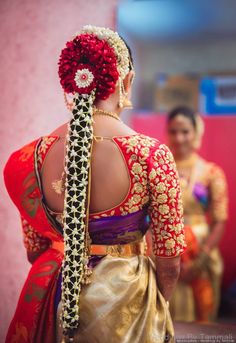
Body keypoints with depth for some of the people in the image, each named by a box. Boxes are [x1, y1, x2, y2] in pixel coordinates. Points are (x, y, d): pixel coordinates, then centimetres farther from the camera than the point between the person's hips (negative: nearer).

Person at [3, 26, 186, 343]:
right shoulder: (153, 156, -22)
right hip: (126, 301, -2)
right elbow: (169, 264, -12)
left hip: (58, 307, 3)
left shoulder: (33, 157, -13)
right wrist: (157, 307, 8)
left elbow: (34, 251, 1)